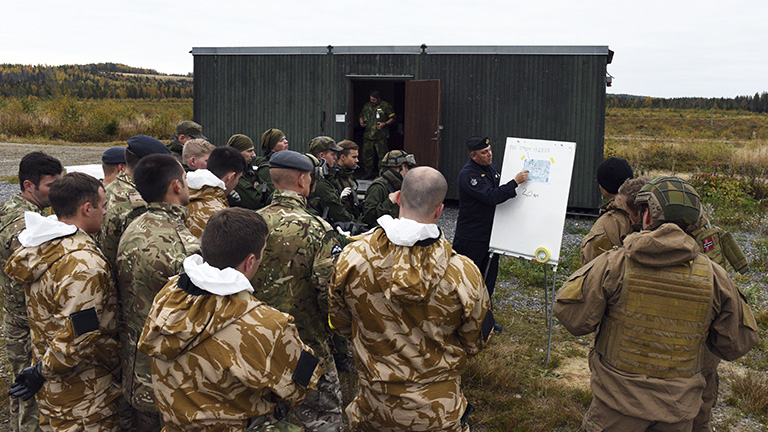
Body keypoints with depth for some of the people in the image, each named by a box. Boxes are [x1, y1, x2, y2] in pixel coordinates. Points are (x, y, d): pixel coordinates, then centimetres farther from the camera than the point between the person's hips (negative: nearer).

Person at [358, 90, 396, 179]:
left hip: (381, 137, -4)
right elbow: (361, 116, 26)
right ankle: (369, 173, 16)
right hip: (368, 135, 4)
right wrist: (361, 122, 4)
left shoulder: (385, 106, -1)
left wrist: (384, 124, -14)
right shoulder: (366, 106, 13)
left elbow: (393, 118, 1)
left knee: (382, 156, -4)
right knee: (367, 155, 5)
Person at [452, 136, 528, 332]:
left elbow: (500, 191, 23)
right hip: (471, 237, -8)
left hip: (491, 233, 8)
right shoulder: (467, 174, -20)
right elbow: (491, 197, -29)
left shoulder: (491, 167, 9)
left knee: (489, 275, 15)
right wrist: (515, 182, -25)